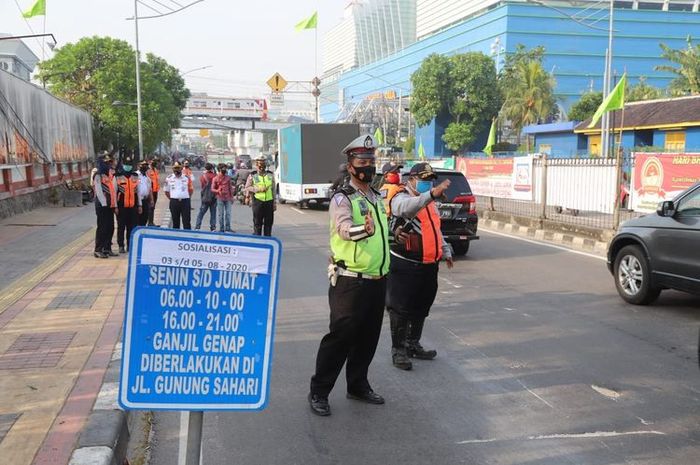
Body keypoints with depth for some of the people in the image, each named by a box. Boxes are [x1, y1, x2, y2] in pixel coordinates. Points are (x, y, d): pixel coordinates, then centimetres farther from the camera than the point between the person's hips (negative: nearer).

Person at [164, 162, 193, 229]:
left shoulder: (187, 178, 3)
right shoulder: (169, 179, 4)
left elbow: (191, 190, 10)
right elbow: (166, 191, 11)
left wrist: (186, 198, 5)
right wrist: (172, 199, 6)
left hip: (185, 201, -1)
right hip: (174, 202, 1)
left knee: (186, 221, -3)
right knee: (175, 222, 8)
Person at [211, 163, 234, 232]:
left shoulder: (228, 178, 11)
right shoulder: (215, 179, 1)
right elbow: (212, 189, -2)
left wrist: (232, 197, 11)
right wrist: (218, 191, -23)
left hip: (228, 198, 3)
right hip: (220, 199, -3)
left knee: (228, 214, 3)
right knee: (220, 214, 1)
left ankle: (228, 228, 9)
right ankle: (221, 229, 6)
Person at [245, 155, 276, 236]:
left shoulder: (271, 175, 11)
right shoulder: (252, 176, 3)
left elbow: (273, 190, 12)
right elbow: (247, 188, -1)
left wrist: (275, 203, 8)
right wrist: (258, 189, -14)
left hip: (269, 202, 3)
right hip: (257, 201, -3)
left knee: (269, 222, 6)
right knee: (257, 223, 1)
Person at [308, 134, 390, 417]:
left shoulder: (377, 198, 13)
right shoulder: (342, 199, -11)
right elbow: (345, 230, -31)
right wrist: (364, 229, -51)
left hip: (377, 281, 7)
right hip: (350, 282, -7)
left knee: (368, 337, 15)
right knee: (340, 337, -3)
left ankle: (358, 385, 30)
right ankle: (319, 391, 9)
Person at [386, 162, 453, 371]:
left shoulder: (430, 202, 18)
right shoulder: (401, 198, -10)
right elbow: (406, 208, -36)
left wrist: (446, 252, 28)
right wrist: (432, 194, -49)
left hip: (429, 266, 8)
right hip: (405, 266, -8)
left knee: (421, 309, 16)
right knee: (401, 309, -3)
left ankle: (413, 345, 30)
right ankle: (398, 350, 8)